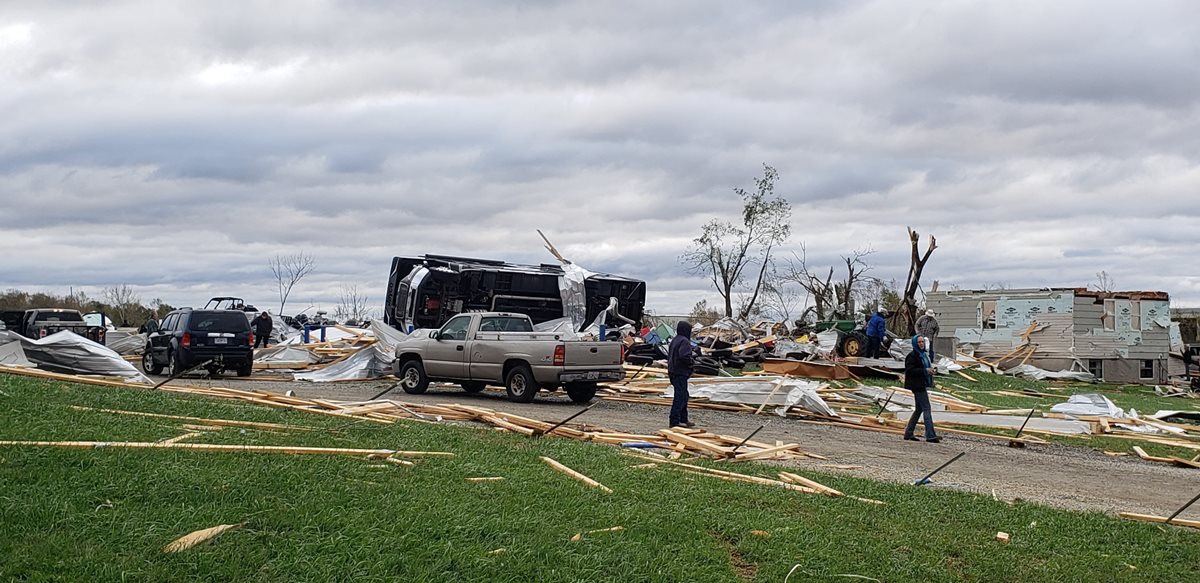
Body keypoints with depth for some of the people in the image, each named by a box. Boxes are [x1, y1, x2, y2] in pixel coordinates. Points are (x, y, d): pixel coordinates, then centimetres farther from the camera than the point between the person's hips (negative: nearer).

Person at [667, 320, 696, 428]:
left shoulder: (674, 340, 16)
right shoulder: (684, 341, -16)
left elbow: (669, 355, 21)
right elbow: (684, 356, -29)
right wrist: (692, 361, -10)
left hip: (673, 372, 10)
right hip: (680, 373, -10)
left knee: (684, 395, 18)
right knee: (680, 396, -7)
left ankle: (683, 419, 23)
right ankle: (675, 421, -7)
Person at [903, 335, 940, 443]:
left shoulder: (924, 354, 16)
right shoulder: (912, 356, -13)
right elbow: (910, 370, -20)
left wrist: (930, 370, 9)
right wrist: (925, 370, -23)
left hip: (923, 385, 10)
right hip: (917, 386, -10)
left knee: (919, 409, 13)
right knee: (926, 409, -11)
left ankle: (908, 433, 20)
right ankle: (930, 435, -12)